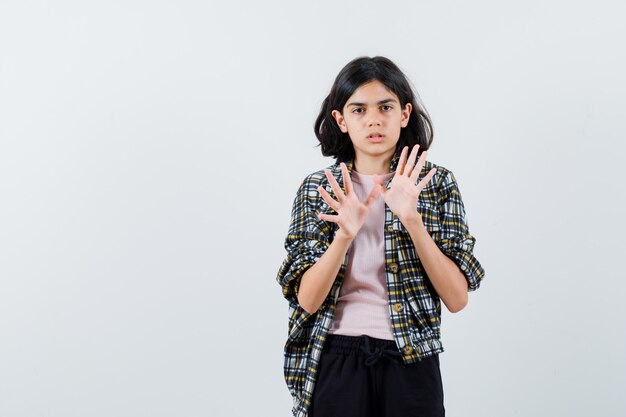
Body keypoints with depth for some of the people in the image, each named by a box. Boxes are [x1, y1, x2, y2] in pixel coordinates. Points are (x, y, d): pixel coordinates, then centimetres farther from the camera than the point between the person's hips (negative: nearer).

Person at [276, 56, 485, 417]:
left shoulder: (437, 183, -2)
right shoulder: (317, 188, 0)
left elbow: (457, 298, -9)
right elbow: (307, 300, -8)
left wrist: (411, 219, -20)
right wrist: (345, 234, -22)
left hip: (410, 364, 0)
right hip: (336, 363, 1)